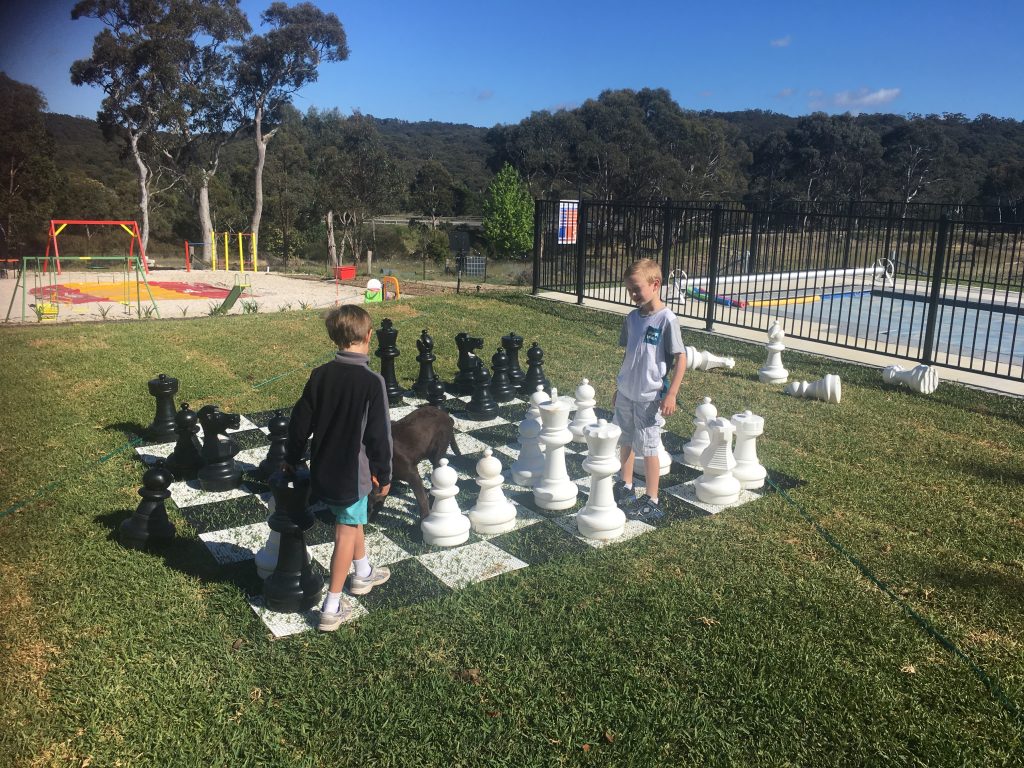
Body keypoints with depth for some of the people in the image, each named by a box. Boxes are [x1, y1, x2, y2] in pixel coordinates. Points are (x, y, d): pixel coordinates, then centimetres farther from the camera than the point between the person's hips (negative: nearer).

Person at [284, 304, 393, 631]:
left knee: (352, 519, 26)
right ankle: (331, 609, 10)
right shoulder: (371, 381, -20)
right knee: (346, 533, 5)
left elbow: (300, 421, 3)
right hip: (353, 473, -6)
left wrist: (292, 458, 17)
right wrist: (383, 474, -3)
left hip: (323, 470, 6)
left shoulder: (320, 375, -4)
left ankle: (363, 573, 47)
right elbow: (379, 434, -16)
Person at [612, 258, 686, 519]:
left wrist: (671, 394, -16)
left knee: (648, 447, 2)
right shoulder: (632, 318, 4)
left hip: (650, 398, -6)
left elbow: (681, 358, -13)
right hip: (626, 394, 6)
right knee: (625, 442, 16)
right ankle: (625, 488, 34)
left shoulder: (666, 319, -15)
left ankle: (652, 500, 14)